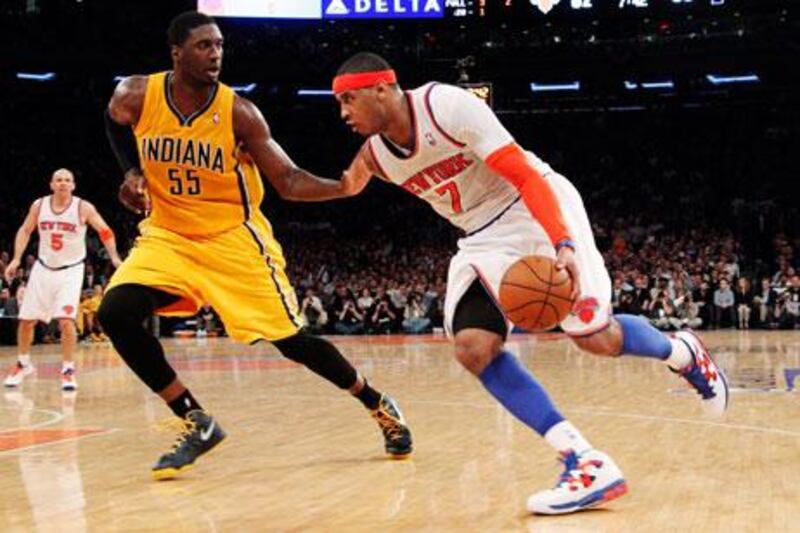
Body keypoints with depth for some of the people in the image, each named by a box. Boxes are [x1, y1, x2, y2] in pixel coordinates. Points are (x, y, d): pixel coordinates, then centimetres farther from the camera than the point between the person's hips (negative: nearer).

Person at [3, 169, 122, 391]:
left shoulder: (83, 208, -13)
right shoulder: (39, 205, -5)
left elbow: (105, 231, -8)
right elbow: (25, 231, 7)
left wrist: (114, 257, -21)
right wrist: (16, 259, -3)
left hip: (70, 270, -3)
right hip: (43, 268, 3)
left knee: (66, 320, -17)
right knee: (26, 320, 7)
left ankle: (68, 370, -2)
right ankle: (23, 364, 30)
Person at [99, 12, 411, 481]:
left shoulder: (239, 112, -16)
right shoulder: (134, 97, -10)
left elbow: (289, 181, -15)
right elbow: (116, 125, 16)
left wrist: (345, 186, -31)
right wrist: (133, 174, 2)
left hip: (234, 237, -3)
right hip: (167, 235, 3)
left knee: (292, 339, -5)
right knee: (115, 313, -19)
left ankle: (380, 406, 19)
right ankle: (198, 424, -5)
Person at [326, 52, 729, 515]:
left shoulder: (447, 106, -22)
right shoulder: (374, 156, -3)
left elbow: (524, 174, -27)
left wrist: (563, 246, -36)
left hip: (536, 211, -6)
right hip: (483, 237, 6)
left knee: (594, 335, -13)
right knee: (473, 348, -16)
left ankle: (682, 352, 22)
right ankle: (585, 461, -17)